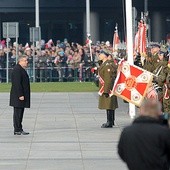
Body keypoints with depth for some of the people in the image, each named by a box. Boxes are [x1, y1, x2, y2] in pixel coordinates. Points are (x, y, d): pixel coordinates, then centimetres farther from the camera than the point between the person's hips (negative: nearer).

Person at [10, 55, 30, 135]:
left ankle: (19, 129, 16)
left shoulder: (21, 69, 18)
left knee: (20, 113, 12)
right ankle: (17, 130, -3)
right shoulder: (17, 70, -16)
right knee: (18, 113, -6)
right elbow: (17, 83, -22)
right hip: (18, 96, -10)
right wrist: (20, 95, -23)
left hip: (21, 95, 10)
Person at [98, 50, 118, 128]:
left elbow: (108, 78, -22)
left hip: (107, 88, -10)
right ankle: (111, 121, 21)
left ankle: (109, 122, -5)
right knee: (110, 106, 14)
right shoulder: (104, 64, 14)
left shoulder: (107, 65, -18)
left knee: (108, 105, -7)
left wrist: (106, 91, -23)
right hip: (105, 88, 10)